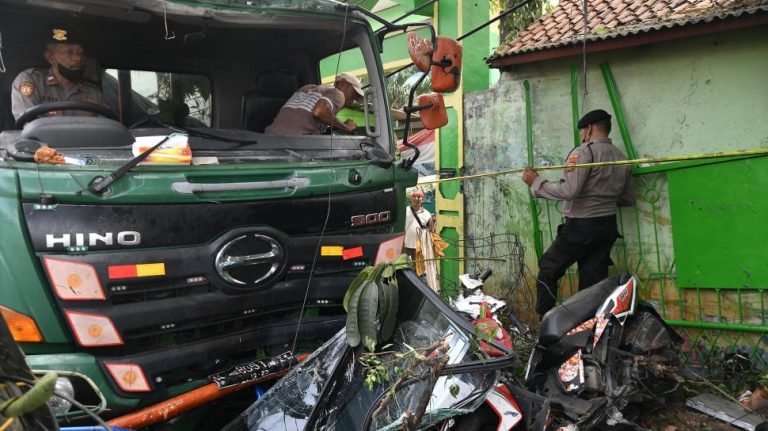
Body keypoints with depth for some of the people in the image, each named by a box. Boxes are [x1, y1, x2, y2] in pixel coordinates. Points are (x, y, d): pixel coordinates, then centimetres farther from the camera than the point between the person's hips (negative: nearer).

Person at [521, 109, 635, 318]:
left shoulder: (583, 152, -12)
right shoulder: (622, 158, 11)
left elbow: (568, 190, -22)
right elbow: (629, 199, 17)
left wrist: (536, 182, -12)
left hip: (581, 227, -7)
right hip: (607, 227, 7)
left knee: (547, 271, 5)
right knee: (594, 282, 9)